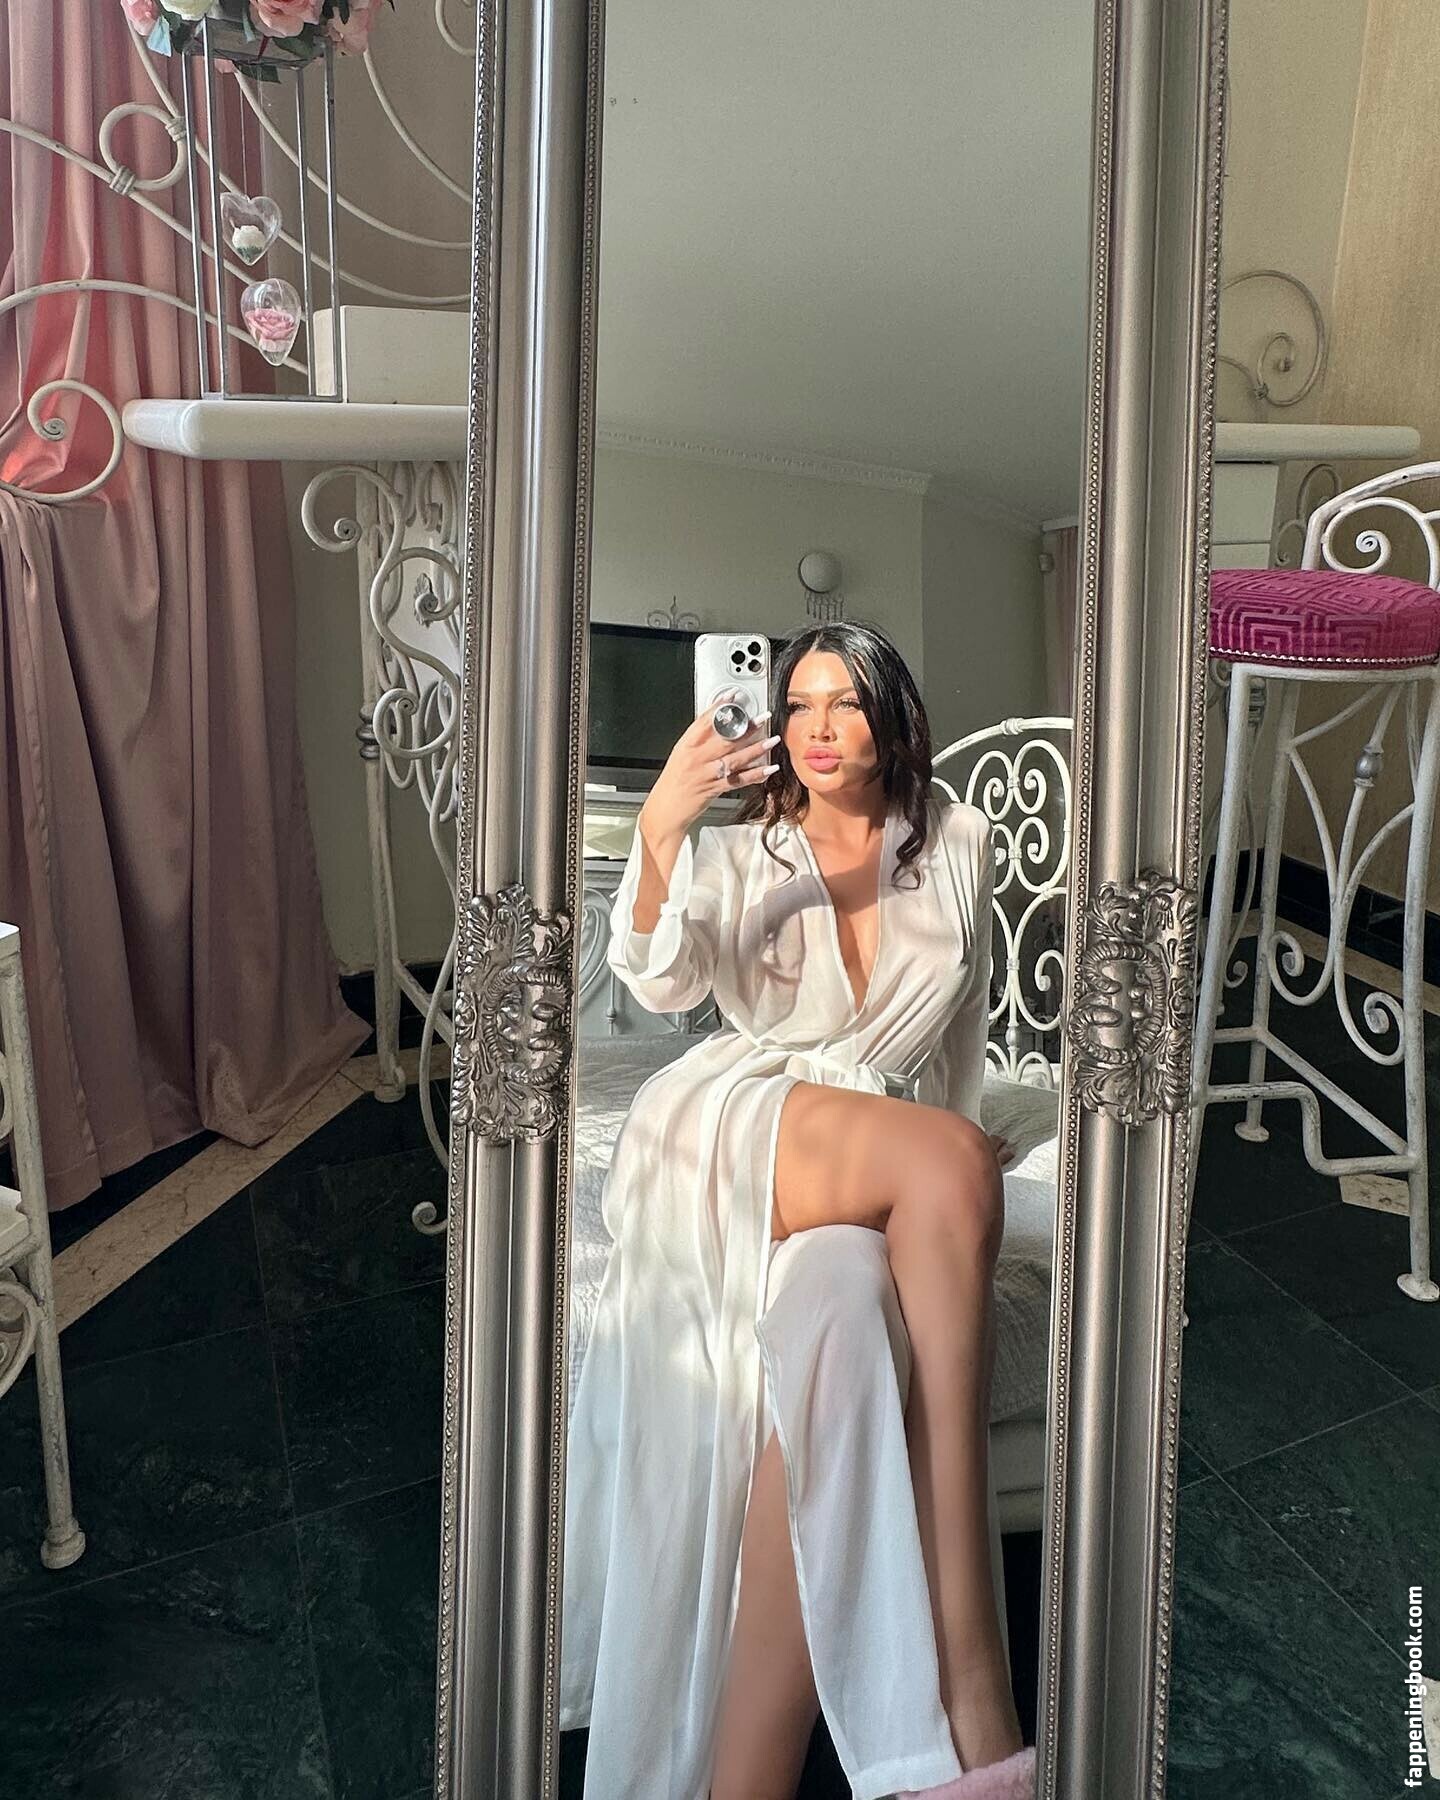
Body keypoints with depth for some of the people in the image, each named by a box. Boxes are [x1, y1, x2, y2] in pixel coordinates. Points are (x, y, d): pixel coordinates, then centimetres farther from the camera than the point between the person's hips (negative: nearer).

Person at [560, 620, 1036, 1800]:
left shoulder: (960, 845, 18)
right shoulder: (737, 856, 14)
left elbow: (965, 1015, 27)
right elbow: (663, 983, -7)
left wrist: (945, 1162, 22)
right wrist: (657, 836, -23)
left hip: (884, 1184, 3)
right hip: (727, 1135, -2)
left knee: (845, 1340, -35)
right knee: (952, 1165, -34)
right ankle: (968, 1679, -34)